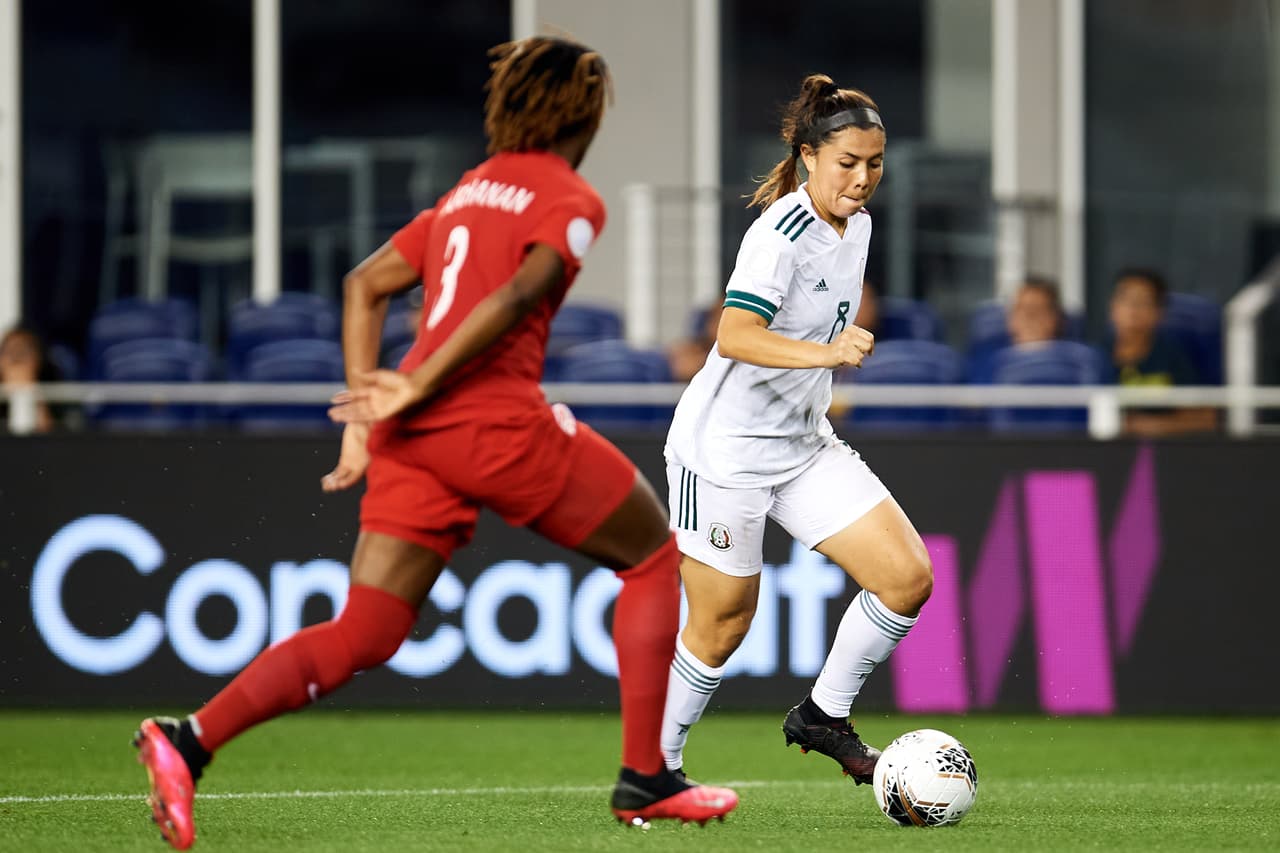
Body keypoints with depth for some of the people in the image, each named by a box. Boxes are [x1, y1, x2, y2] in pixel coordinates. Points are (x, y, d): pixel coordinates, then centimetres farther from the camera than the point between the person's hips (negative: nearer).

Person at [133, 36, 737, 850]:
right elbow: (516, 297, -16)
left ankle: (191, 738, -18)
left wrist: (366, 416, 19)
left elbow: (365, 284, 22)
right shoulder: (570, 201, 1)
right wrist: (416, 388, -17)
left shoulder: (468, 192, 24)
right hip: (499, 422, -7)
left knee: (359, 639, 3)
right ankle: (644, 776, 12)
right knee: (655, 557, 14)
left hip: (413, 437, 7)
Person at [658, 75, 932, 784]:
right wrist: (824, 353, -47)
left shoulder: (856, 224, 5)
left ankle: (824, 715, 11)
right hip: (725, 451, -8)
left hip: (804, 445, 8)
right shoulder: (782, 233, -21)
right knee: (723, 625, 0)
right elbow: (735, 336, -36)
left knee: (908, 576, -6)